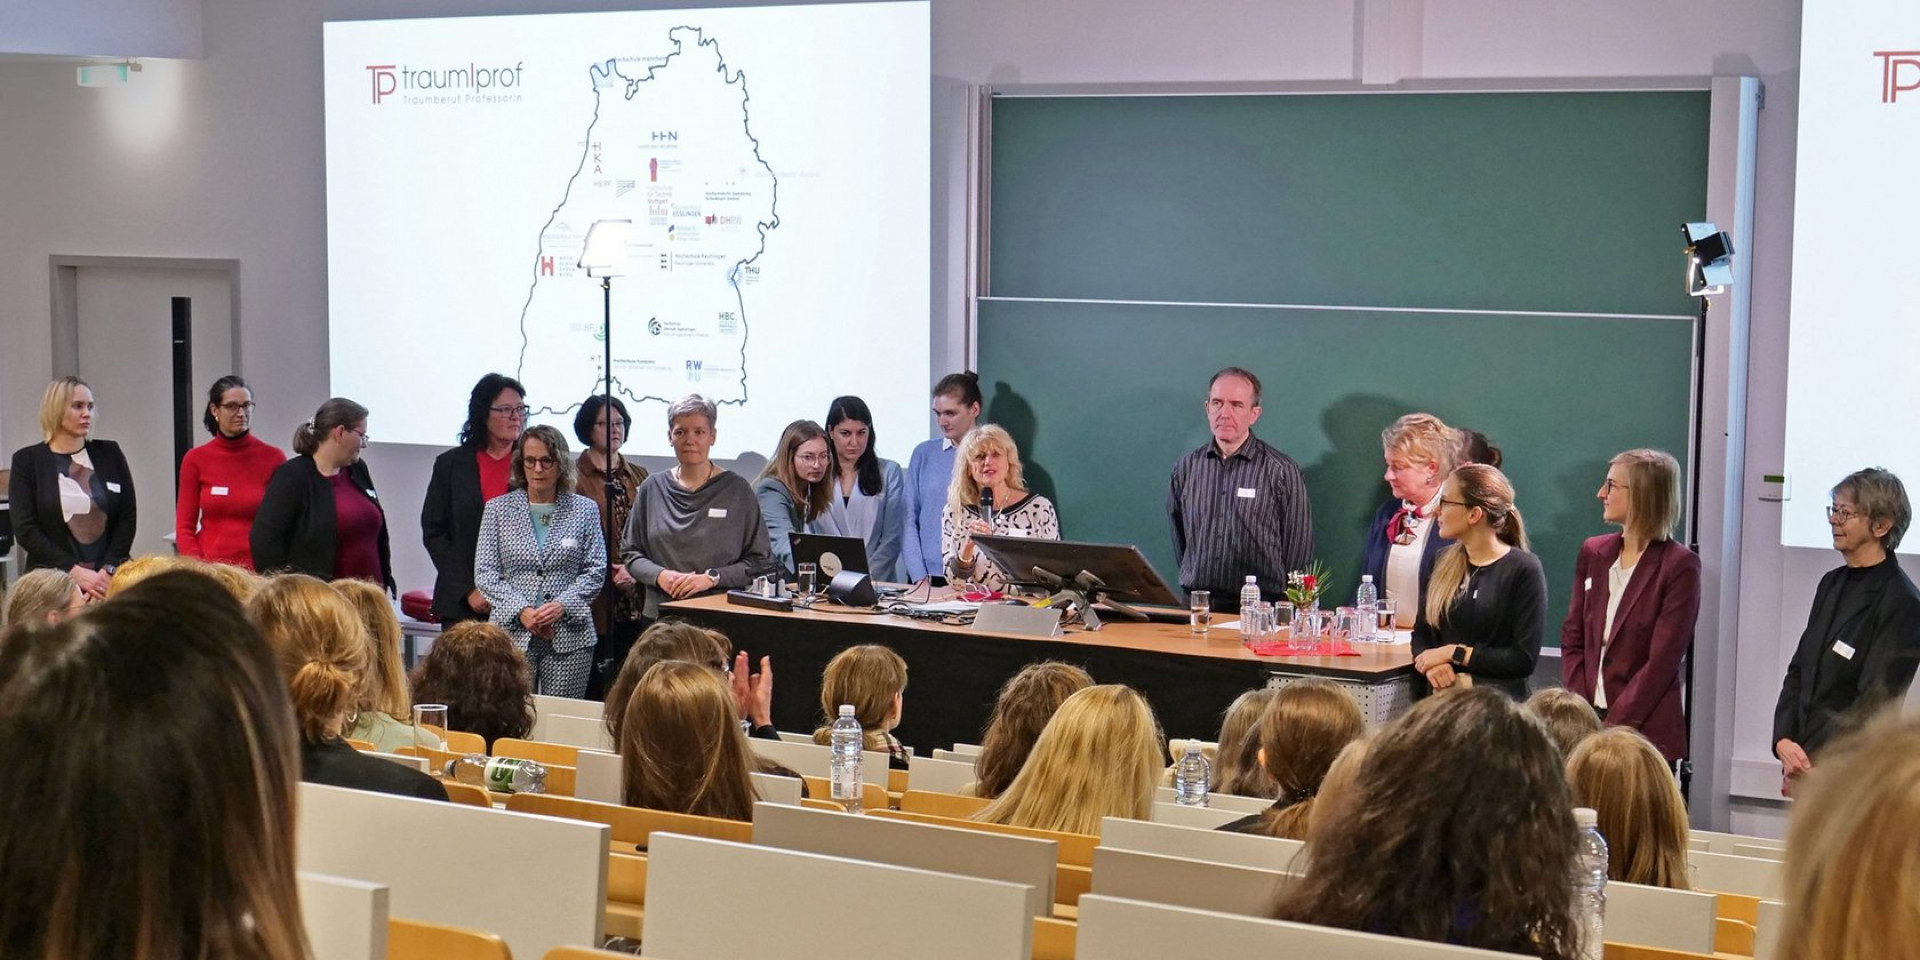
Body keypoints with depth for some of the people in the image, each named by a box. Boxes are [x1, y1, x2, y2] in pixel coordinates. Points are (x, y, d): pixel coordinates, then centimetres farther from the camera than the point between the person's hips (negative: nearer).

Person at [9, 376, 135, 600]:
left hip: (110, 579, 2)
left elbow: (128, 517, 6)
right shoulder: (27, 460, 4)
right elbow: (25, 530, -3)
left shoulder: (109, 453, 10)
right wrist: (76, 572, -12)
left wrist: (108, 570, -8)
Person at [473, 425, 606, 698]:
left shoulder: (585, 510, 8)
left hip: (569, 633, 0)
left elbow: (595, 571, 4)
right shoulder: (498, 509, 8)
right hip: (511, 631, 0)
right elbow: (485, 572, 4)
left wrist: (562, 606, -12)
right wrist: (521, 611, -10)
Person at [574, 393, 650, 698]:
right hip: (597, 603, -5)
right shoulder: (575, 478, -1)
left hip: (635, 604, 5)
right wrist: (608, 571, -13)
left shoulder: (639, 477, 16)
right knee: (596, 684, -5)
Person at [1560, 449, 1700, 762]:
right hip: (1589, 721, 5)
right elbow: (1572, 640, 10)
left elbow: (1662, 662, -11)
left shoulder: (1680, 566, -7)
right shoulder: (1593, 552, 10)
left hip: (1645, 731, -4)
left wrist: (1612, 727, -15)